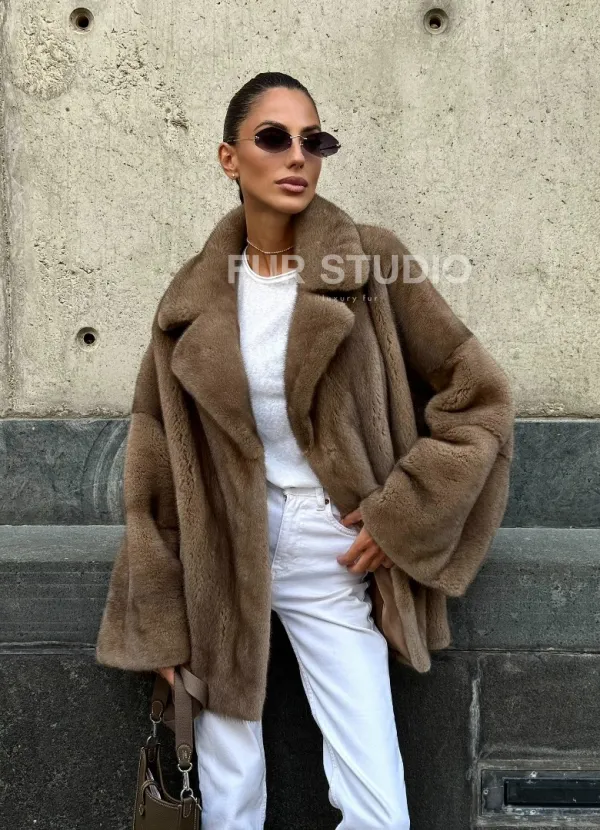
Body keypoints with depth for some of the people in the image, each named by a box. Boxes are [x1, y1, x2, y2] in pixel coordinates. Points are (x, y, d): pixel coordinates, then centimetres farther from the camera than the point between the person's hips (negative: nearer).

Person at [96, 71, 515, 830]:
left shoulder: (370, 264, -6)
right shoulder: (194, 298, 0)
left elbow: (479, 400, -3)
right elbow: (157, 466, 5)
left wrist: (401, 518, -8)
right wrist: (159, 617, 4)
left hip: (334, 562, -1)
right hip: (220, 564, 2)